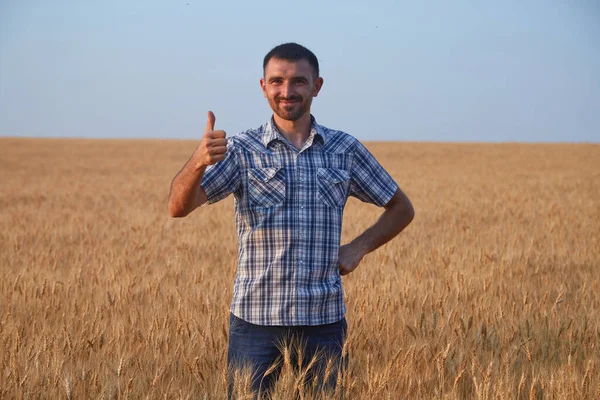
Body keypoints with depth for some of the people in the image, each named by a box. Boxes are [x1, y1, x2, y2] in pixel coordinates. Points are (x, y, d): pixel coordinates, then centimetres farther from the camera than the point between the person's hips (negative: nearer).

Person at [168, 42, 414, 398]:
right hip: (254, 319, -1)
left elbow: (402, 208, 17)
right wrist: (199, 161, -32)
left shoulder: (346, 150, 6)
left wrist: (358, 248, 1)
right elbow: (179, 207, -12)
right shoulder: (241, 151, 0)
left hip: (323, 320, 1)